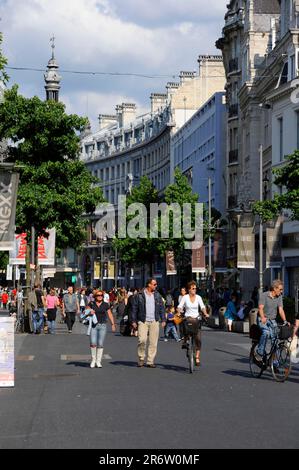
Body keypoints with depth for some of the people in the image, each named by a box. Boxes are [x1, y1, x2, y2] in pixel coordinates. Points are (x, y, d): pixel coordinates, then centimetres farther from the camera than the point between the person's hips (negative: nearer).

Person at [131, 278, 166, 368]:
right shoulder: (139, 295, 1)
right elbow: (134, 308, 3)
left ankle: (150, 361, 7)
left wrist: (163, 320, 8)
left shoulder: (157, 295, 12)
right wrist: (134, 321, -1)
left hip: (154, 322, 3)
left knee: (153, 342, 1)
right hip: (143, 322, -3)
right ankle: (141, 359, 3)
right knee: (142, 340, -14)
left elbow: (161, 308, 15)